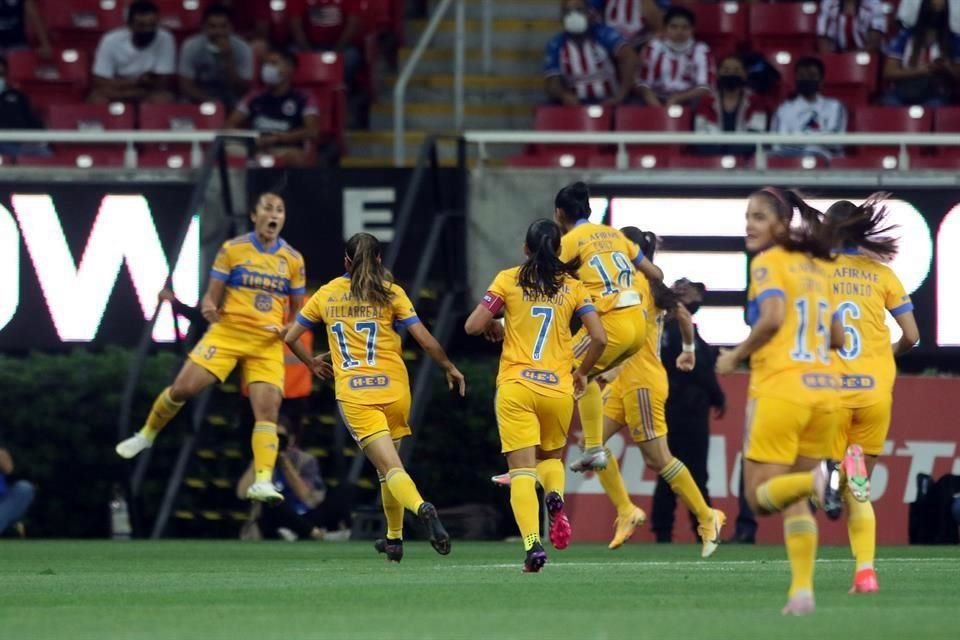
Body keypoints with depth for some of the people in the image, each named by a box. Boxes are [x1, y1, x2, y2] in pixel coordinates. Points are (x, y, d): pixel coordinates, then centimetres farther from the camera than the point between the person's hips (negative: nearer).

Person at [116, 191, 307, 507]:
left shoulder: (293, 259, 7)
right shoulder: (232, 250, 1)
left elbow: (298, 311, 15)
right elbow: (211, 296, 3)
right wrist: (209, 308, -21)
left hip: (267, 342, 1)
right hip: (227, 331, -1)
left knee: (268, 408, -16)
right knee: (183, 387, -11)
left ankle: (263, 481, -21)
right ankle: (146, 435, 16)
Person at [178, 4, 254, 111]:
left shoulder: (242, 49, -10)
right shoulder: (191, 46, -9)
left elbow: (243, 91, -13)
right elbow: (186, 87, -8)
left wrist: (229, 59, -25)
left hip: (231, 108, -1)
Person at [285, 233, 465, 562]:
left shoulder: (326, 295, 9)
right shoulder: (390, 292, 3)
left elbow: (291, 337, 14)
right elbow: (424, 339, -2)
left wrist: (313, 362, 32)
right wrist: (449, 367, 13)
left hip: (353, 393, -1)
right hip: (393, 388, 1)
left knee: (390, 467, -11)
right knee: (389, 464, 20)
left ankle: (420, 507, -39)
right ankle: (393, 538, 25)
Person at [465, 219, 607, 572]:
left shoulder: (508, 280, 2)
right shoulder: (573, 287, 5)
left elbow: (473, 326, -3)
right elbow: (599, 337, -2)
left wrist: (496, 328, 19)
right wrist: (582, 372, 15)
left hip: (515, 387, -2)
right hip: (558, 389, 2)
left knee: (522, 472, -4)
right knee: (551, 457, 24)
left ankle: (532, 543, -24)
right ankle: (555, 496, -9)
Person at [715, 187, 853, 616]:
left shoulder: (768, 263, -4)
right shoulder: (817, 268, 17)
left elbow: (772, 318, -20)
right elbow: (835, 337, 20)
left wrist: (735, 356, -7)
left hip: (781, 389, -7)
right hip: (822, 388, 7)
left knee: (761, 495, -2)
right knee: (796, 500, 13)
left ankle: (817, 479, -31)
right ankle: (802, 589, 1)